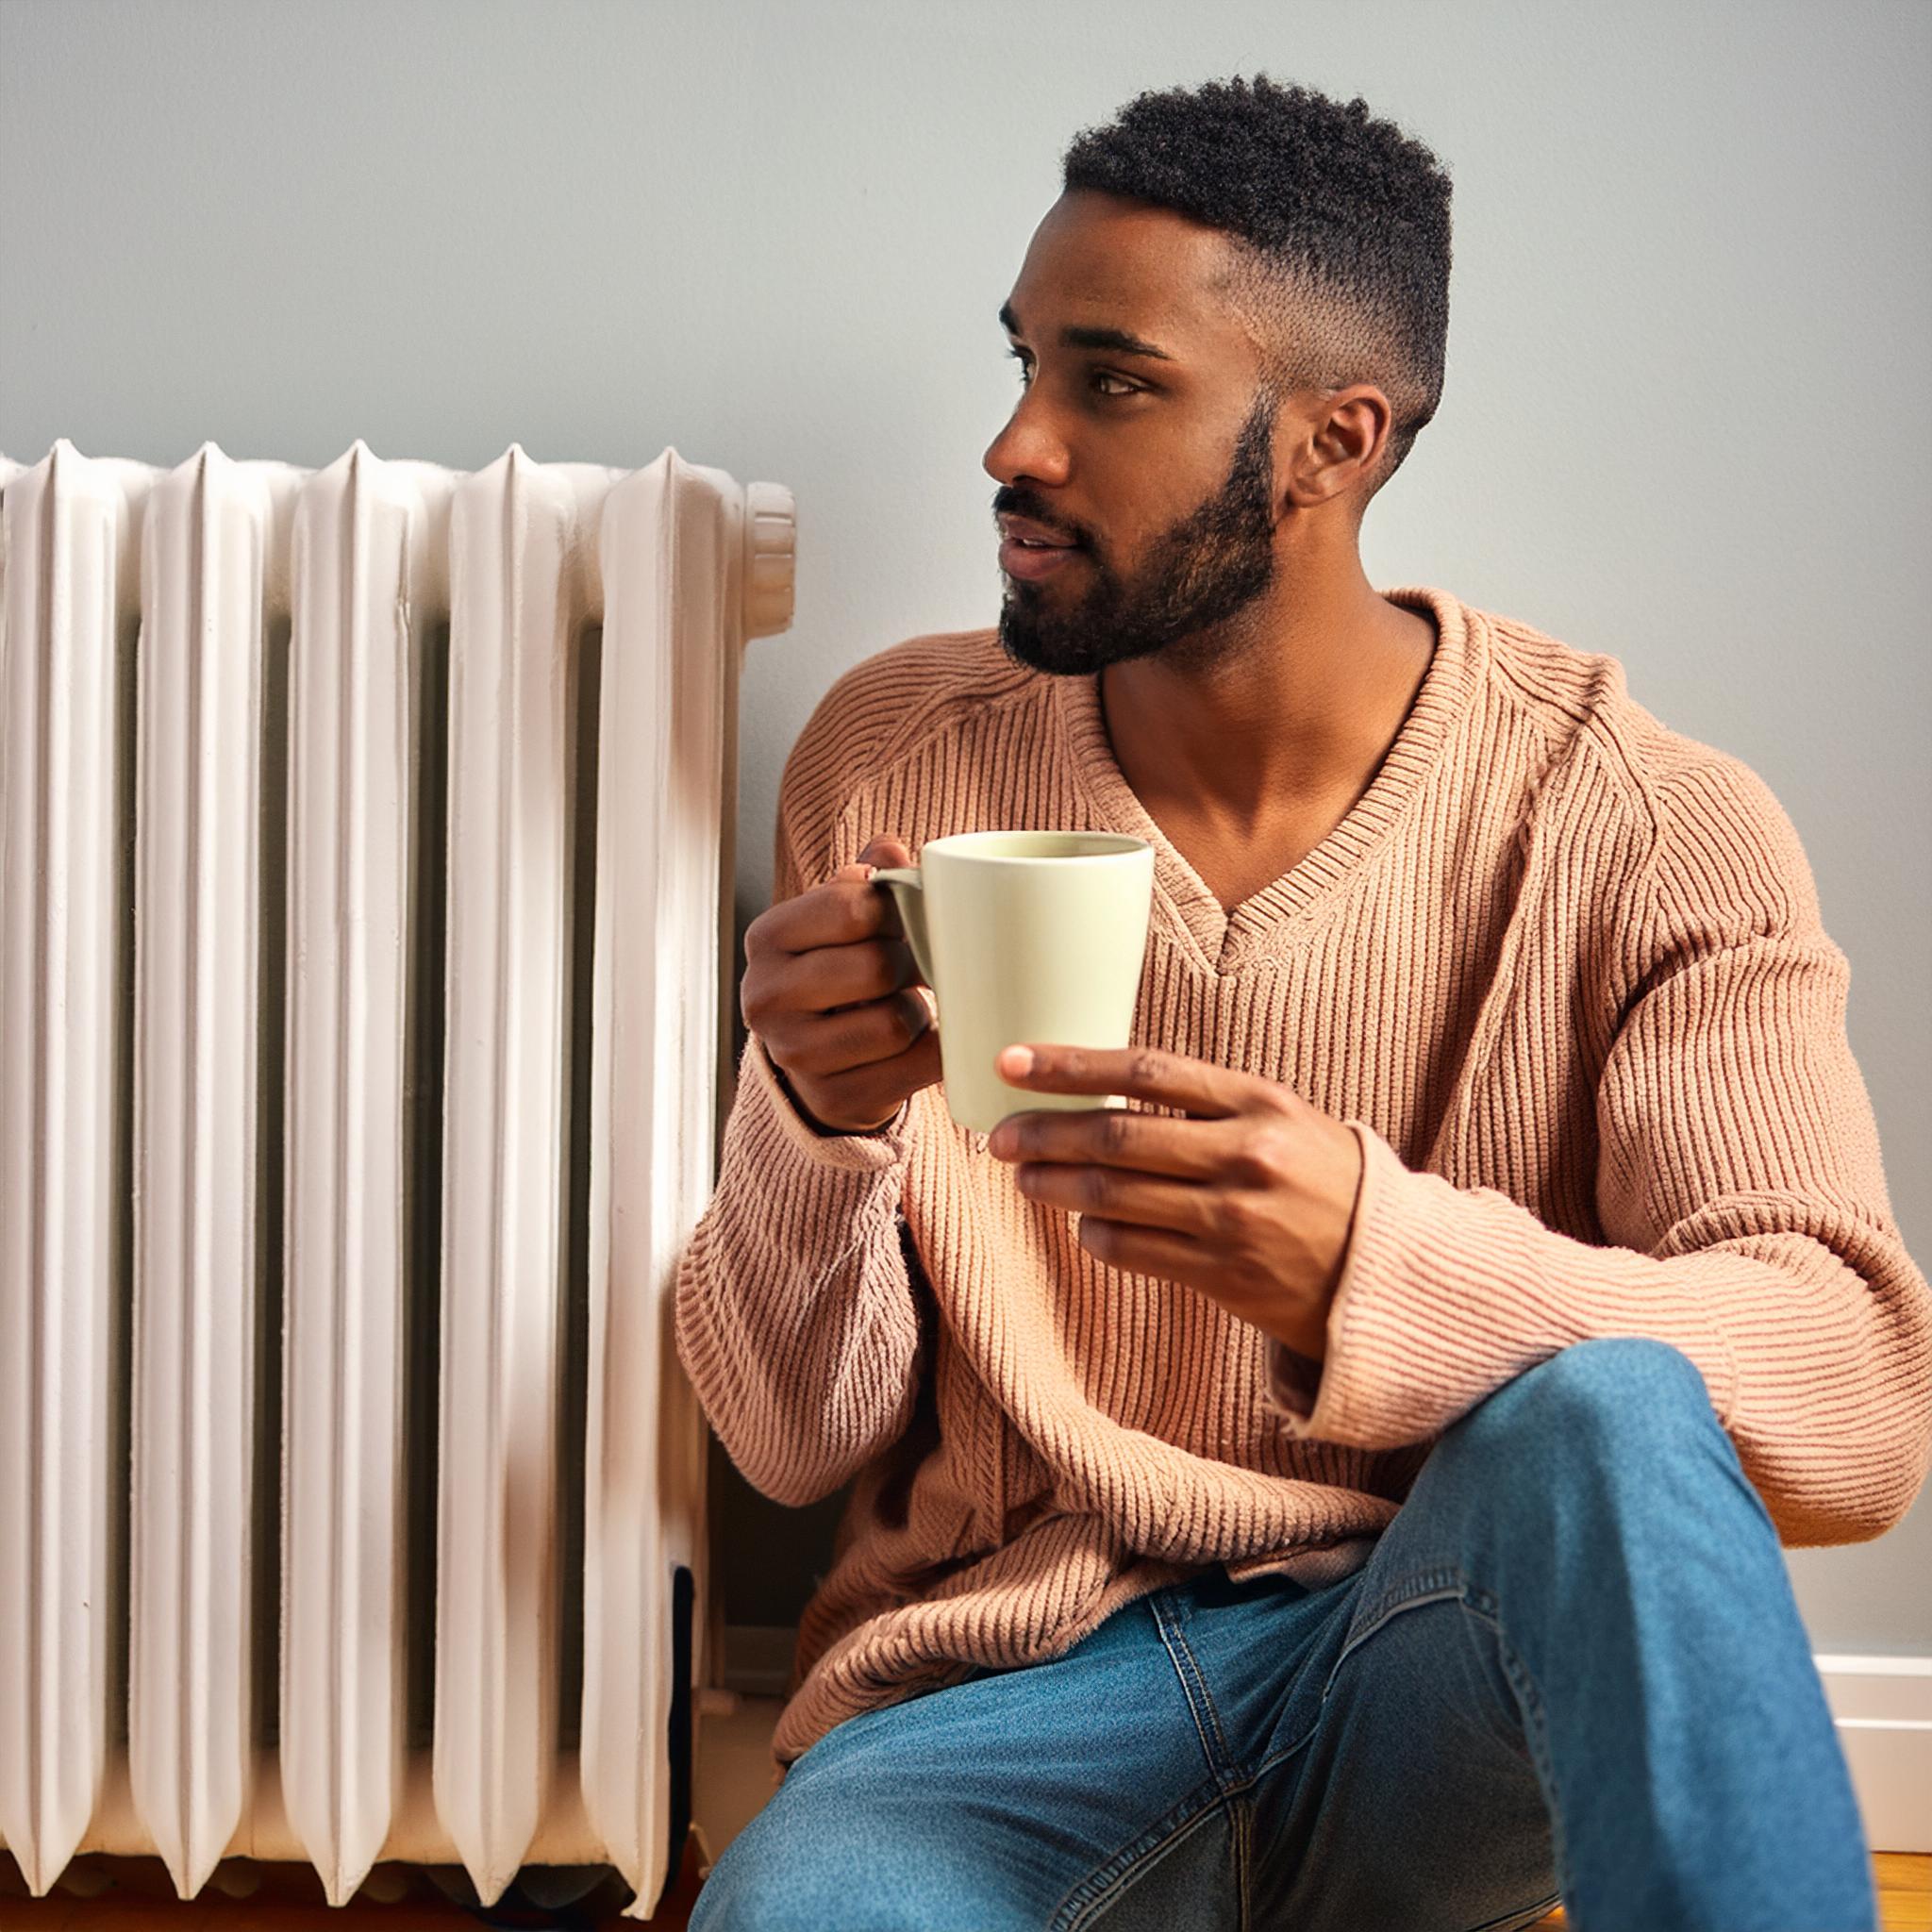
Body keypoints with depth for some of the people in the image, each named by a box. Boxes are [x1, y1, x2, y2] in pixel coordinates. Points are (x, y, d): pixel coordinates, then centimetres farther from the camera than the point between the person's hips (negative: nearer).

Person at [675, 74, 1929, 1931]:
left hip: (1435, 1664, -1)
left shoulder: (1646, 827, -6)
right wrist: (817, 1127, -20)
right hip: (1008, 1687, 1)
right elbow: (802, 1442, 2)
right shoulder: (892, 762, 1)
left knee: (1600, 1420, -33)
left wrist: (1377, 1259, -34)